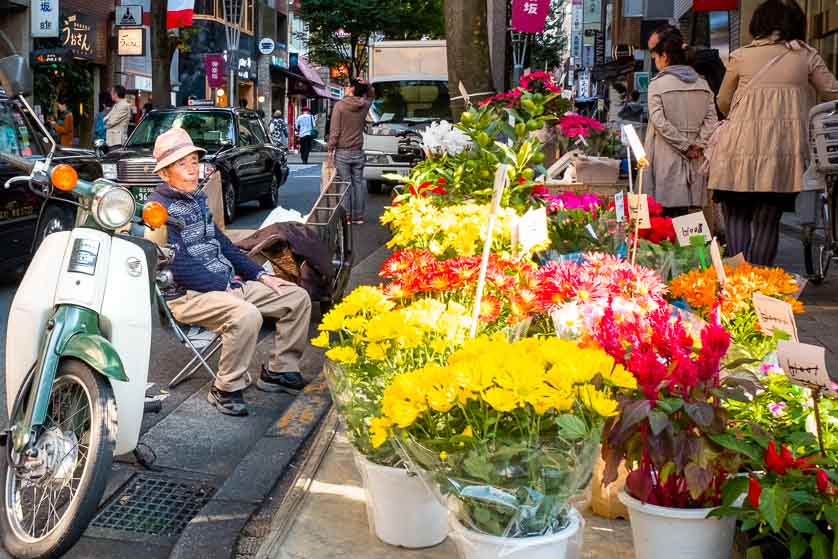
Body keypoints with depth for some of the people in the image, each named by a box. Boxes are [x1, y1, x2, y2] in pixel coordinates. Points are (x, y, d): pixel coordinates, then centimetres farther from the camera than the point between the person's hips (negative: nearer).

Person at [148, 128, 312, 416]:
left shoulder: (196, 200, 19)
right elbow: (179, 266, -18)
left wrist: (260, 275, 12)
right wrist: (224, 287, -19)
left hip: (228, 283, 9)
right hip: (189, 295, -9)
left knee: (297, 297, 1)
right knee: (246, 316, -37)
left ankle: (279, 371, 10)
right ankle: (226, 390, -18)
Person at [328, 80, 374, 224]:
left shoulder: (340, 105, -9)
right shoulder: (364, 105, 1)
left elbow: (335, 130, -11)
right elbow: (371, 95, 24)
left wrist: (331, 148, -3)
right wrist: (367, 85, 3)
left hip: (342, 152, -3)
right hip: (358, 152, 3)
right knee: (358, 183, 8)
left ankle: (346, 216, -1)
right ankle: (358, 216, 10)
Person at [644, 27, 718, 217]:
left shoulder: (657, 84, -5)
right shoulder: (702, 84, 9)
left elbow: (660, 122, -13)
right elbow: (711, 119, 2)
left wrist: (685, 146, -9)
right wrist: (697, 145, -2)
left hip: (666, 157, -5)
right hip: (694, 160, 5)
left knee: (666, 212, -4)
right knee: (688, 214, 5)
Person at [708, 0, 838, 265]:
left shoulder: (741, 56, 6)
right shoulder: (807, 56, 7)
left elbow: (723, 103, 15)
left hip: (743, 146, -1)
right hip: (784, 150, 1)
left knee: (736, 216, 9)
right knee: (767, 222, 7)